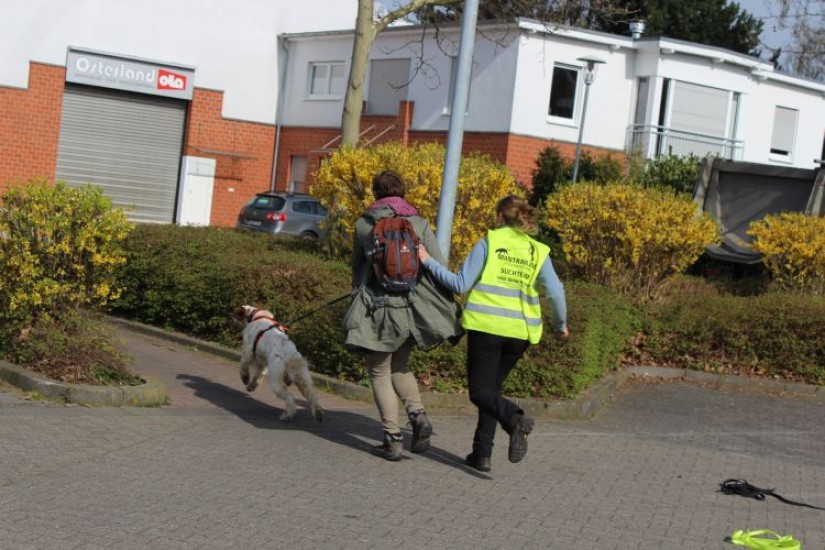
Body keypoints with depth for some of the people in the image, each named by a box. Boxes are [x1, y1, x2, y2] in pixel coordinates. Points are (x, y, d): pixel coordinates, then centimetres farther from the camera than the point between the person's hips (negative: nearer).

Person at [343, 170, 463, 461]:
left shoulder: (363, 225, 2)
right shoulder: (419, 224, 2)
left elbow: (357, 266, 16)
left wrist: (359, 296, 33)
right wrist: (451, 312, 1)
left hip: (378, 309, -2)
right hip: (413, 307, 2)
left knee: (380, 372, 10)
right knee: (399, 366, 23)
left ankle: (393, 438, 4)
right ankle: (418, 415, 3)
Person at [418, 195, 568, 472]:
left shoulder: (488, 242, 0)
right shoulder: (538, 251, 9)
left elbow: (461, 284, -4)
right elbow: (556, 291, 0)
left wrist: (429, 262, 6)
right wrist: (561, 324, 18)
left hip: (487, 326, -4)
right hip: (520, 332, 4)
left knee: (480, 392, 1)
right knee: (492, 387, 18)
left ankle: (515, 419, -28)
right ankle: (482, 453, 13)